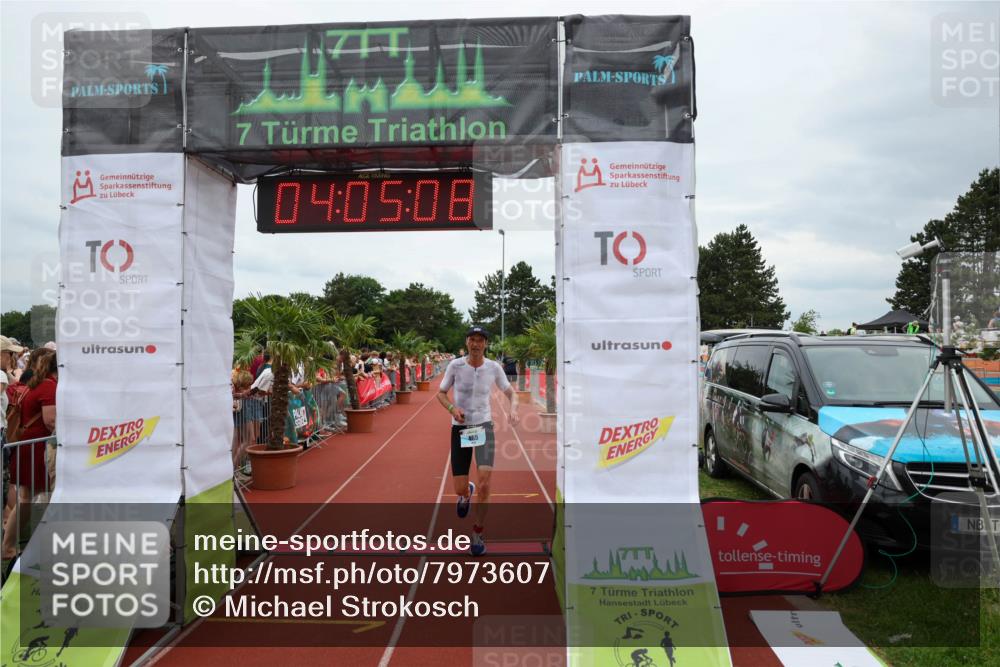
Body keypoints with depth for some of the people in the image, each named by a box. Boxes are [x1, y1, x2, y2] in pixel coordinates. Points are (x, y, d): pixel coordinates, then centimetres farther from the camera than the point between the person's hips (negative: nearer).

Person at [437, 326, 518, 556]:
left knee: (484, 485, -14)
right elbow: (441, 393, 4)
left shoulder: (494, 368, -5)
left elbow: (511, 393, 6)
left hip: (484, 427, 0)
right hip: (460, 429, 0)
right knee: (459, 489, 1)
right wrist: (452, 408, -16)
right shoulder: (455, 365, -7)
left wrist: (513, 409, -16)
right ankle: (467, 492, 43)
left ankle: (478, 533, 9)